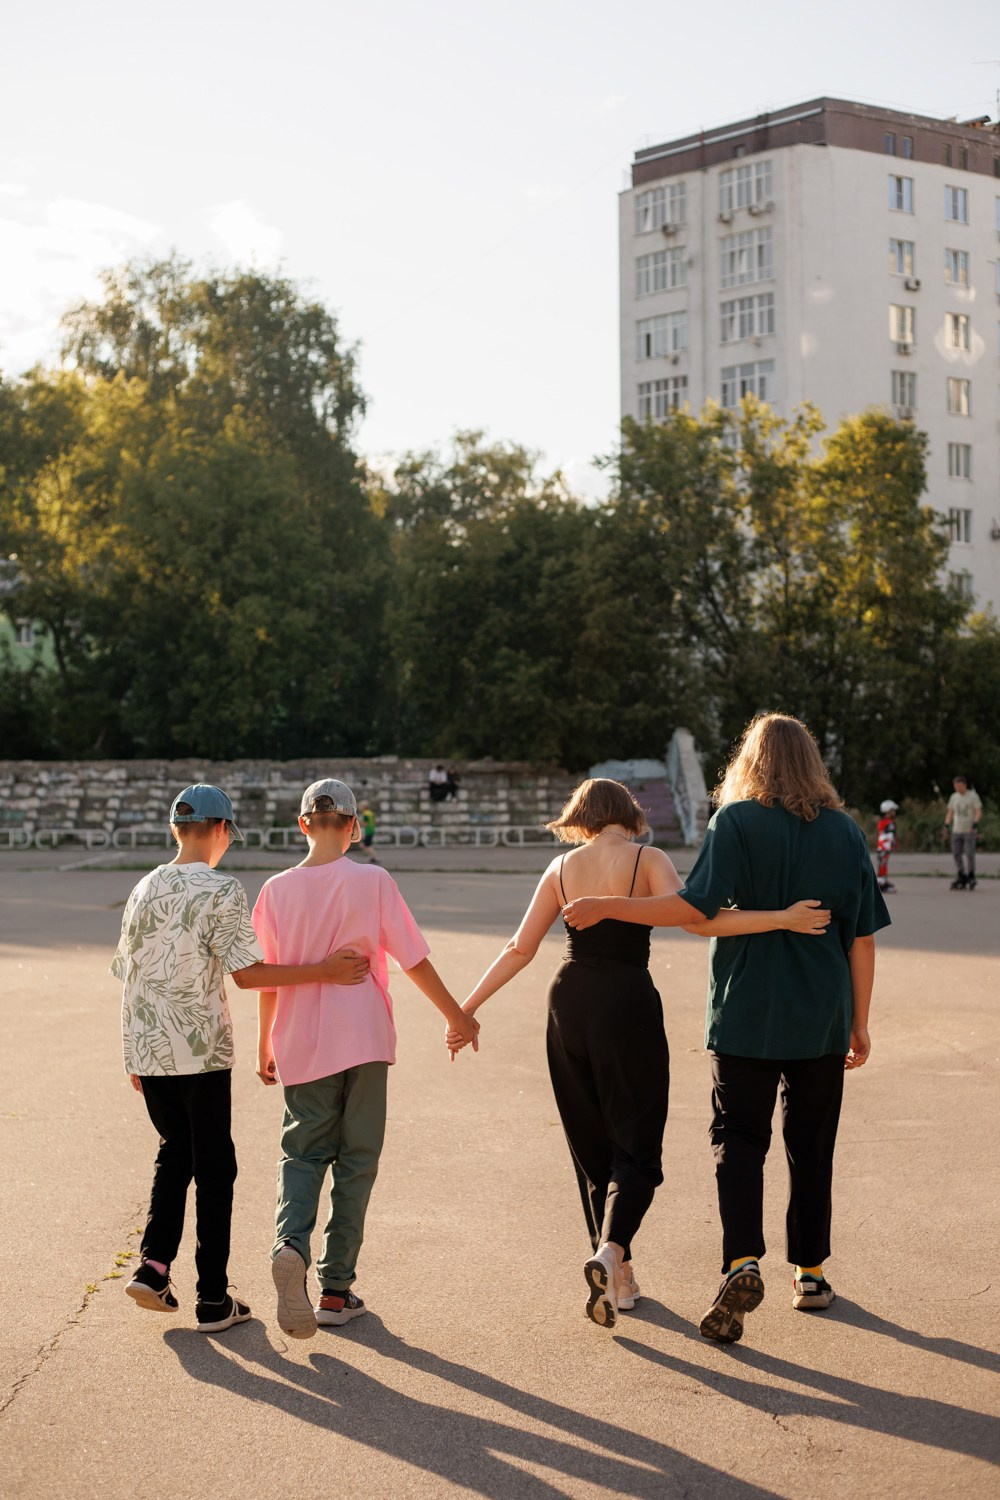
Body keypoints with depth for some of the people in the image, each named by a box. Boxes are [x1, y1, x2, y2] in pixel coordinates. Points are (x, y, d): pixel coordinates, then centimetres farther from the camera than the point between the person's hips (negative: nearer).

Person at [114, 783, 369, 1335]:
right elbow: (246, 973, -16)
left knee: (175, 1152, 22)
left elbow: (129, 975, 13)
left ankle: (153, 1265, 10)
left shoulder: (144, 889, 9)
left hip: (147, 1052, 6)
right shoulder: (221, 890, -10)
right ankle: (213, 1300, 9)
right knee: (214, 1167, 4)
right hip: (200, 1051, -6)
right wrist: (324, 971, -14)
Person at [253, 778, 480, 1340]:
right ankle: (336, 1290, 11)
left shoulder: (278, 889, -1)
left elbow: (267, 977, 4)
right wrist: (458, 1016, 8)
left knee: (303, 1152, 12)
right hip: (364, 1040, -2)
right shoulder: (373, 881, -7)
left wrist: (265, 1046, 17)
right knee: (355, 1162, 8)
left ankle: (290, 1242, -16)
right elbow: (415, 961, -5)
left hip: (302, 1046, 2)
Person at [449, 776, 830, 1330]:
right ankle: (611, 1250, -23)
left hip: (569, 1002, 4)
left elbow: (520, 949, 5)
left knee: (590, 1142, 15)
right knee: (636, 1144, 3)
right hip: (627, 1001, -4)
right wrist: (782, 919, -19)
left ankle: (618, 1276, 21)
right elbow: (692, 917, -21)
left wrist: (467, 1007, 13)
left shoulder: (562, 868, 6)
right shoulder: (646, 860, -5)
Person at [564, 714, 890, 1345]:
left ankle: (743, 1261, -16)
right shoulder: (846, 831, 4)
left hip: (746, 1015, -3)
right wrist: (860, 1022, 11)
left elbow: (696, 907, -17)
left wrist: (607, 906, -10)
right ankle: (811, 1274, 22)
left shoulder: (737, 821, -7)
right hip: (821, 1019, 3)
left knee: (738, 1139, 3)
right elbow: (863, 937, 4)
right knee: (812, 1145, 14)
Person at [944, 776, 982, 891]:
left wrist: (975, 824, -22)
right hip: (956, 830, 5)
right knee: (956, 854, 0)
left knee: (969, 854, -9)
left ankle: (971, 877, 4)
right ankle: (961, 878, 6)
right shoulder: (954, 797, 11)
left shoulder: (973, 796, -4)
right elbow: (950, 812, 16)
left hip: (969, 831, -5)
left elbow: (979, 812, -8)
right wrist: (946, 826, 5)